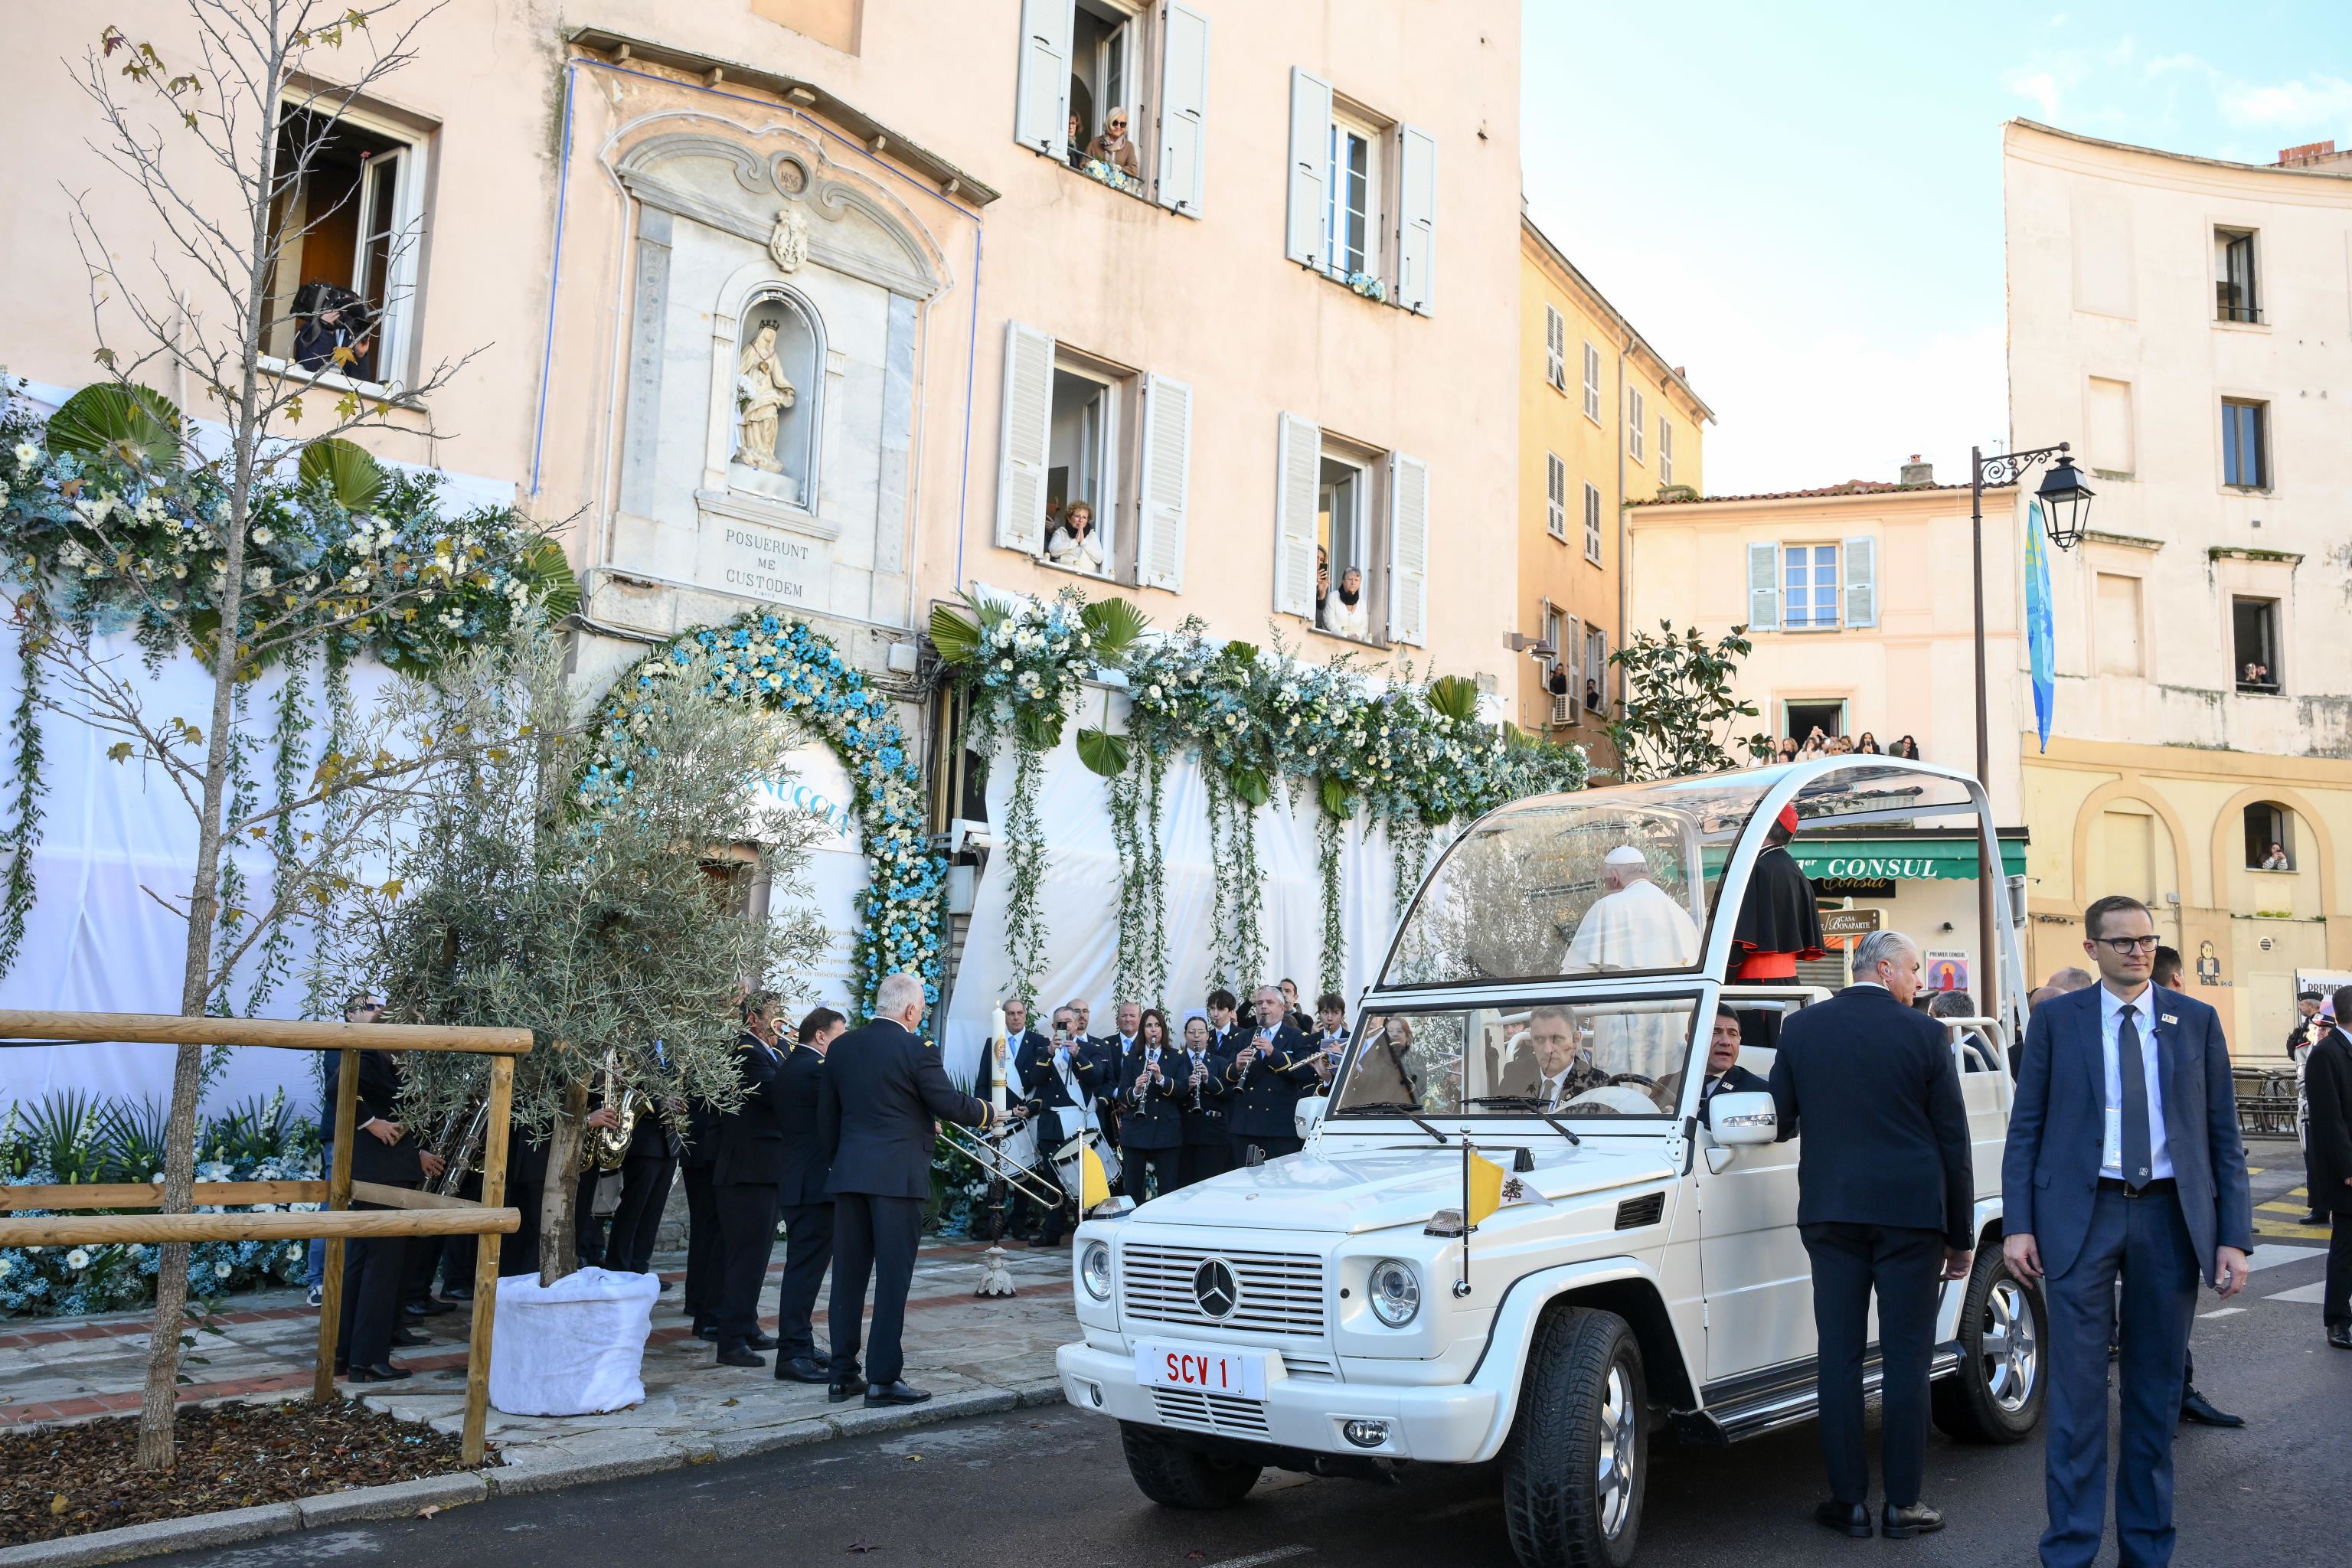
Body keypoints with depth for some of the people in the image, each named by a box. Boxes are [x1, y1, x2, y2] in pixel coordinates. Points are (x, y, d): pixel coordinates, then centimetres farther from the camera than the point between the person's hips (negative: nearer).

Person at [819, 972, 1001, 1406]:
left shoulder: (841, 1047, 7)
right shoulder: (916, 1049, -11)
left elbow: (826, 1115, 12)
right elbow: (949, 1104, -8)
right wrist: (986, 1113, 11)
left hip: (848, 1174, 6)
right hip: (897, 1175, -6)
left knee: (848, 1275, 11)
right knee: (892, 1277, 0)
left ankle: (843, 1374, 16)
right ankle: (883, 1378, 2)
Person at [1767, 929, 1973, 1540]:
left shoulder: (1801, 1027, 3)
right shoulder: (1924, 1035, -3)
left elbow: (1780, 1121, 6)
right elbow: (1953, 1141, 1)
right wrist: (1961, 1235, 8)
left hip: (1830, 1210, 2)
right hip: (1910, 1213, -2)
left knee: (1839, 1355, 6)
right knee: (1906, 1357, 5)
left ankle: (1849, 1501, 10)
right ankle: (1901, 1503, 9)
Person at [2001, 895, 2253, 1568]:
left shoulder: (2196, 1021, 8)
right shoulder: (2055, 1020, 3)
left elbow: (2223, 1134, 7)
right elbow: (2025, 1128, 2)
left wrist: (2234, 1236, -1)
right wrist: (2018, 1224, -6)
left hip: (2169, 1217, 2)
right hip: (2081, 1216, -2)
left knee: (2157, 1390, 10)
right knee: (2077, 1391, -2)